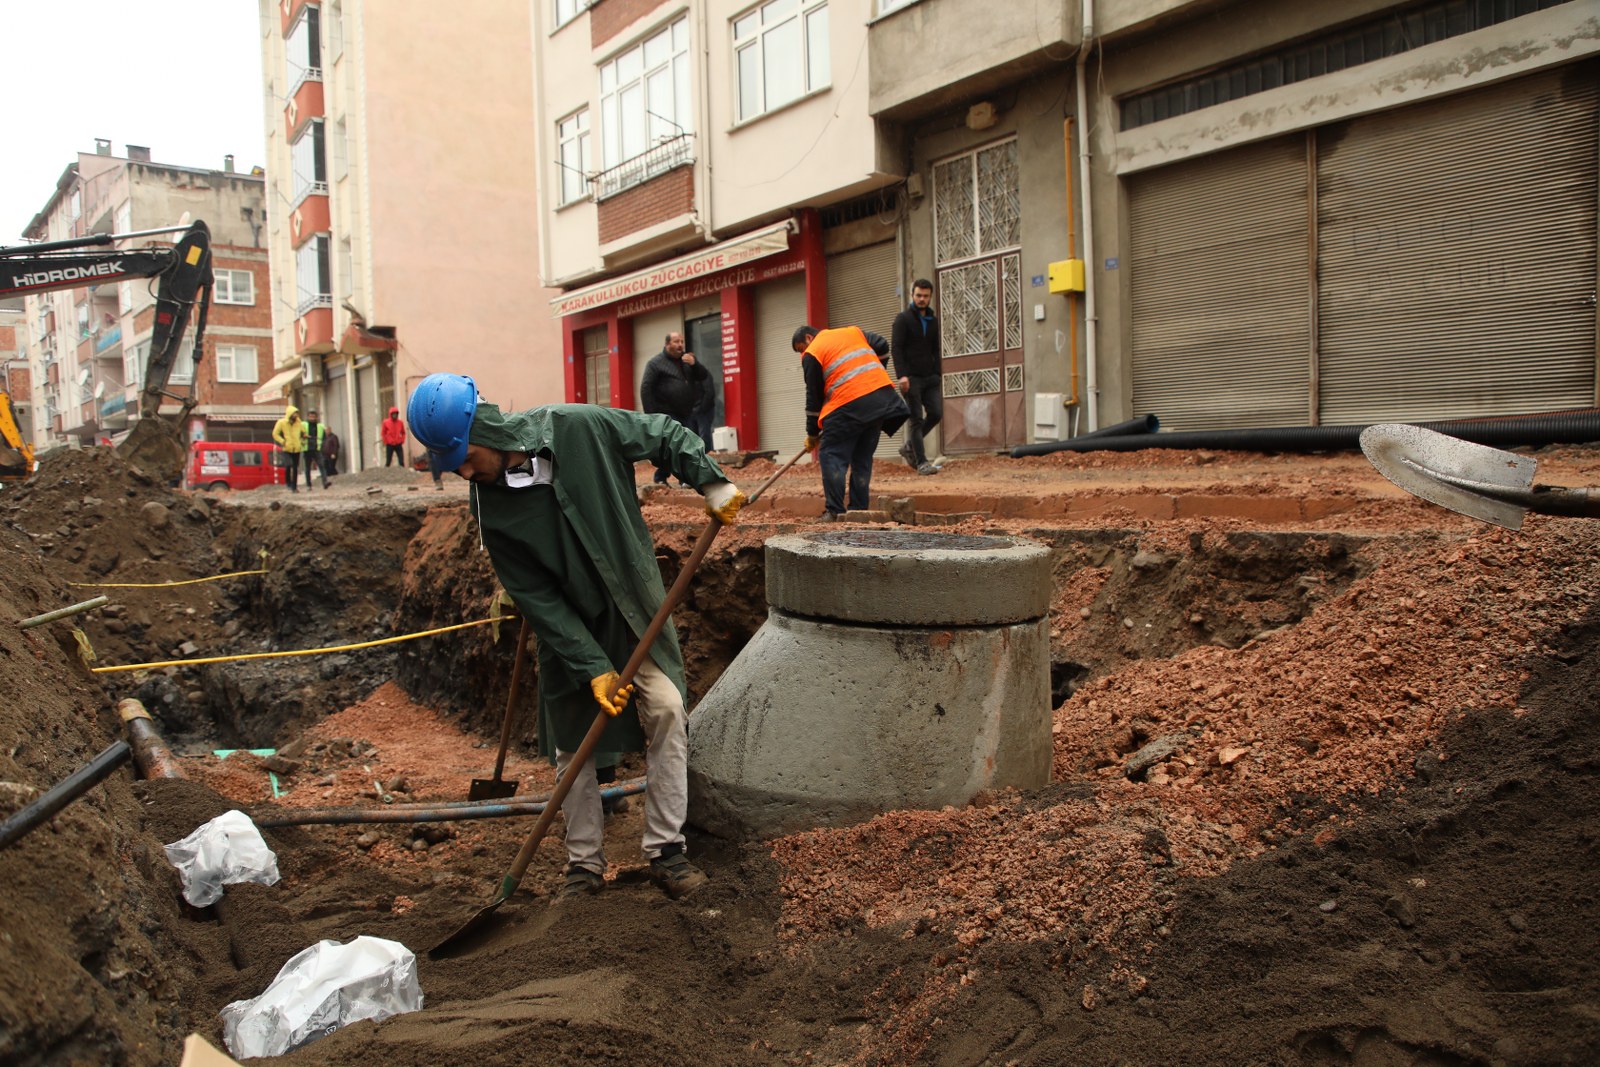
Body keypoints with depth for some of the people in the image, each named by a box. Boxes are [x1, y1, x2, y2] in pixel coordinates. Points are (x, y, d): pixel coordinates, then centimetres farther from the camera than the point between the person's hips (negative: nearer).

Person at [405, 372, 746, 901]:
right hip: (566, 624, 1)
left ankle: (666, 850, 4)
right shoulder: (492, 509, -16)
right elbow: (535, 598, -16)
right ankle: (585, 863, 23)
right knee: (574, 744, 6)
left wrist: (712, 482, -14)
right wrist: (593, 666, -21)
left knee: (666, 710, -9)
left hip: (636, 604, -1)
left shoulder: (581, 428, -20)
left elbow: (666, 435, -5)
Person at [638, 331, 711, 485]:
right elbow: (645, 389, -8)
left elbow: (703, 376, 11)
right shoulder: (656, 362, -3)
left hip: (687, 413, 6)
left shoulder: (687, 359, 16)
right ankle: (660, 478, 3)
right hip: (667, 414, -6)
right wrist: (651, 415, -14)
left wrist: (694, 364, -9)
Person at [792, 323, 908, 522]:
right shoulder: (852, 331, 23)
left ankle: (835, 511, -7)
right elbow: (882, 346, 18)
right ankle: (859, 509, 13)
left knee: (830, 455, 1)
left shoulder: (811, 354, 5)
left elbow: (814, 397, 6)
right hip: (883, 396, 7)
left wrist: (812, 433, 13)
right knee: (862, 457, 14)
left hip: (849, 404, -6)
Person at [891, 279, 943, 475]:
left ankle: (909, 447, 15)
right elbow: (895, 348, -10)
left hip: (930, 377, 6)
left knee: (936, 413, -3)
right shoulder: (903, 319, -2)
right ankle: (921, 462, -3)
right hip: (911, 377, -6)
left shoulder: (933, 321, 16)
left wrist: (938, 373, 9)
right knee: (916, 419, -5)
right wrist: (902, 375, -20)